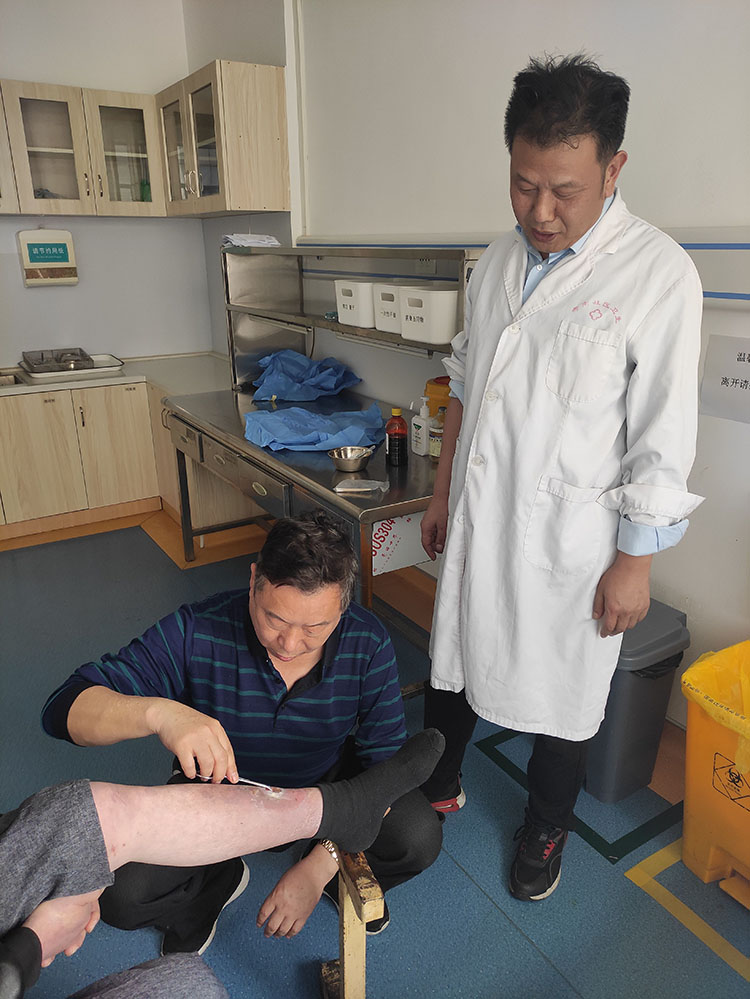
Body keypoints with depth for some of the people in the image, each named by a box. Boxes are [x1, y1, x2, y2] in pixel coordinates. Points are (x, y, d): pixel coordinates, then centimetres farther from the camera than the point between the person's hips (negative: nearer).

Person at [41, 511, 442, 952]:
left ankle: (345, 879, 14)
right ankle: (217, 882, 16)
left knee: (418, 837, -23)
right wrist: (158, 712, -53)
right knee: (122, 897, -21)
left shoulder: (368, 644, -24)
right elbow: (67, 708, -32)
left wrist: (319, 867, -29)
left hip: (328, 782, 1)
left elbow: (386, 765, -19)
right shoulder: (198, 632, -29)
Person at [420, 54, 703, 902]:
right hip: (477, 519, 5)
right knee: (452, 663, 19)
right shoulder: (497, 261, 4)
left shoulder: (657, 274, -14)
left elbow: (663, 443, -13)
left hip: (567, 538, -5)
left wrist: (634, 564, -11)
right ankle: (437, 786, 47)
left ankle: (545, 832, 42)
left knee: (560, 695, 14)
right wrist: (441, 491, 13)